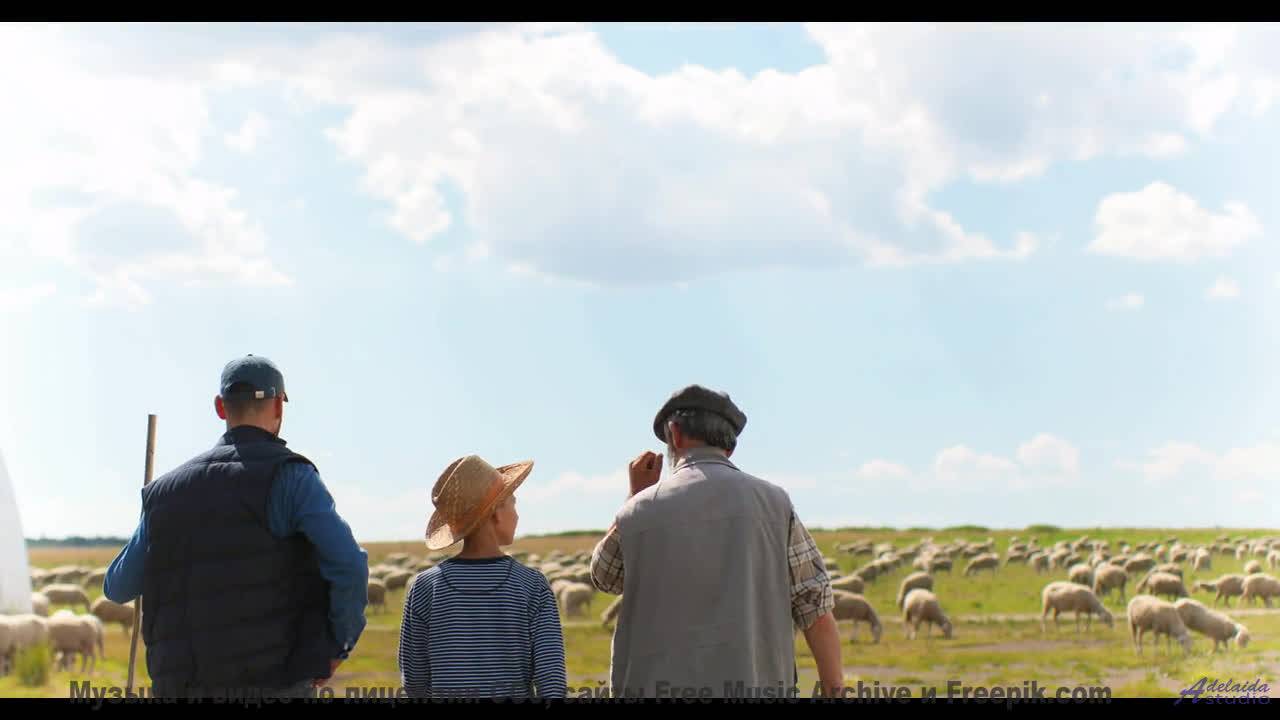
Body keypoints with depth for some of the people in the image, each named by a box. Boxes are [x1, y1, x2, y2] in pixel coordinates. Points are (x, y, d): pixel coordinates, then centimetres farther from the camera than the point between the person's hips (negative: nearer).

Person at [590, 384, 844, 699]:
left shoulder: (640, 511, 2)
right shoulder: (773, 503, 2)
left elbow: (604, 577, 23)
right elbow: (816, 606, 0)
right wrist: (834, 691, 6)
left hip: (660, 688, 0)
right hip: (754, 695, 0)